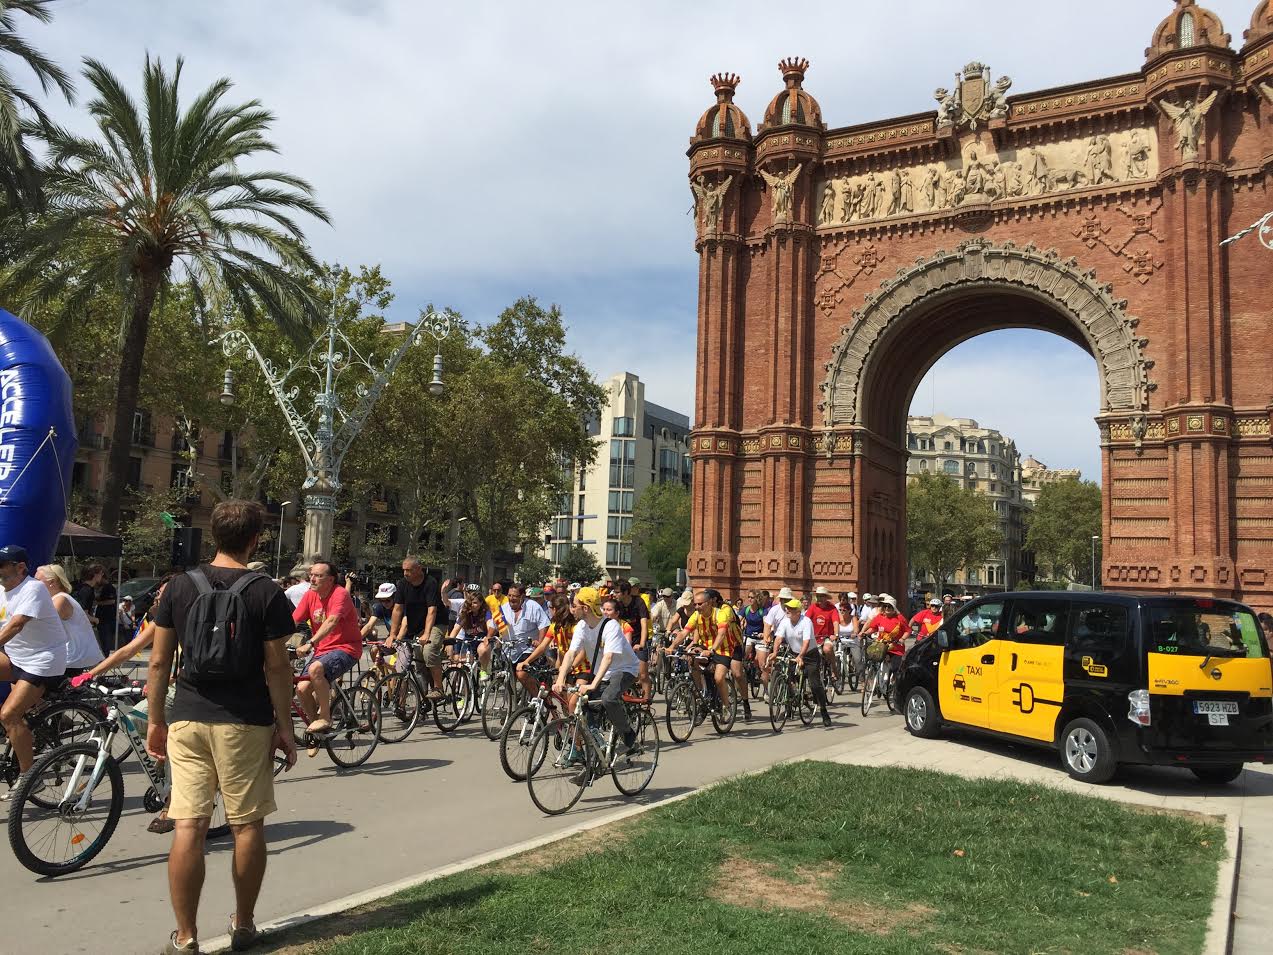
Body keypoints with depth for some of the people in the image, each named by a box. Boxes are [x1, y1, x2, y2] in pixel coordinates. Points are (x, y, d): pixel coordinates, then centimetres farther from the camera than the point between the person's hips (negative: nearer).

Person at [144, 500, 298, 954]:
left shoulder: (180, 586, 2)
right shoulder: (266, 593, -6)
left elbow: (159, 662, 3)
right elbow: (277, 667, -7)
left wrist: (155, 720, 13)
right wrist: (285, 728, 1)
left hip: (188, 719, 3)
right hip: (246, 724, -2)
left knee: (189, 826, 5)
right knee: (247, 825, 10)